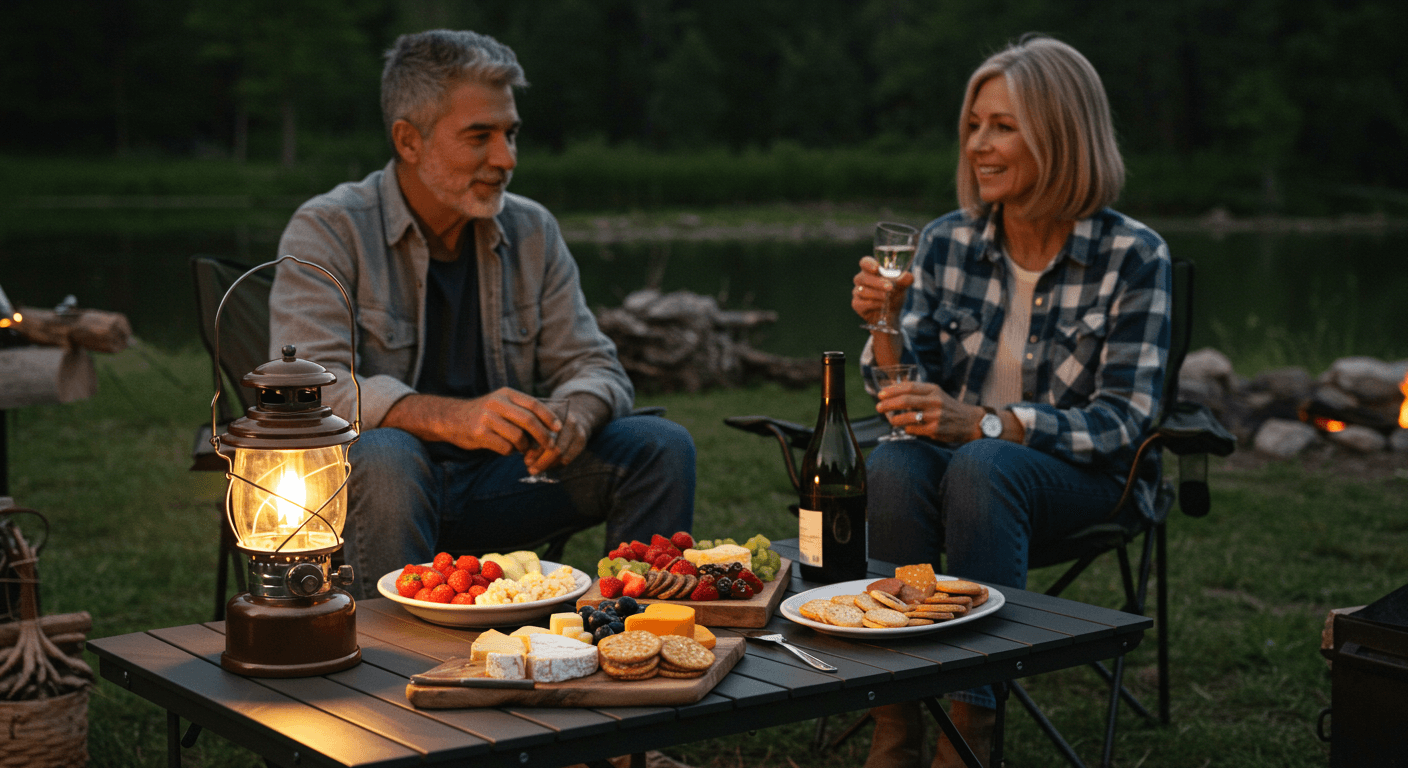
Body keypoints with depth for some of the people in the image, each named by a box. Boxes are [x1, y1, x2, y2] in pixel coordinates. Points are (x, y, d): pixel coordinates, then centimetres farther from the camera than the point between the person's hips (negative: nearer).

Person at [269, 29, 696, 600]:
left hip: (497, 487, 5)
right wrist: (451, 418, -37)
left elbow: (594, 366, 8)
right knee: (384, 456, -38)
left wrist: (575, 418, -19)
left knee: (661, 446, -11)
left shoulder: (532, 232, 8)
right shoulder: (328, 231, -8)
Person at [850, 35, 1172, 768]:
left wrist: (984, 424, -27)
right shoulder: (947, 242, 2)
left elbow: (1124, 421, -14)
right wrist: (885, 327, -19)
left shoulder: (1133, 256, -9)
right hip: (961, 462, 3)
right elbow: (916, 391, 3)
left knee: (981, 468, -35)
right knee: (889, 469, -31)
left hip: (1084, 475, -3)